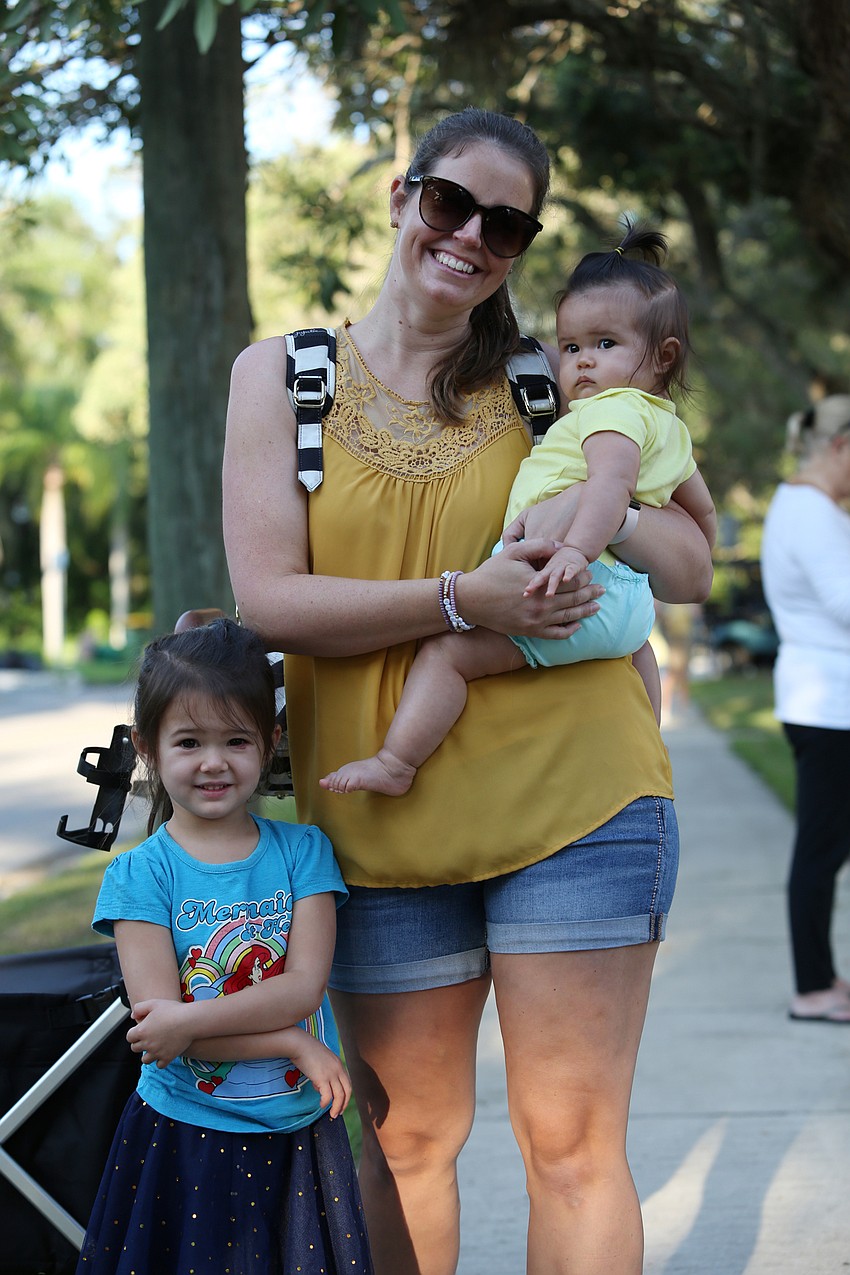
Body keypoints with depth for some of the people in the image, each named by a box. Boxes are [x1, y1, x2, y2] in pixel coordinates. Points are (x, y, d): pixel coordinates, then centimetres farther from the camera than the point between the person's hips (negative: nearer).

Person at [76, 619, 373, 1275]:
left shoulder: (303, 852, 0)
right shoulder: (139, 874, -6)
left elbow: (303, 990, -10)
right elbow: (154, 1018, -14)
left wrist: (190, 1021, -22)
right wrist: (295, 1045, -16)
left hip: (298, 1140, 2)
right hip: (183, 1141, -2)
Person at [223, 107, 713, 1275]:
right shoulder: (284, 374, 4)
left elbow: (693, 571, 8)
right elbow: (268, 599, -6)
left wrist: (594, 508, -14)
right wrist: (462, 597, -18)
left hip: (573, 798, 0)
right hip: (383, 820, 0)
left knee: (573, 1144, 3)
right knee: (407, 1137, 11)